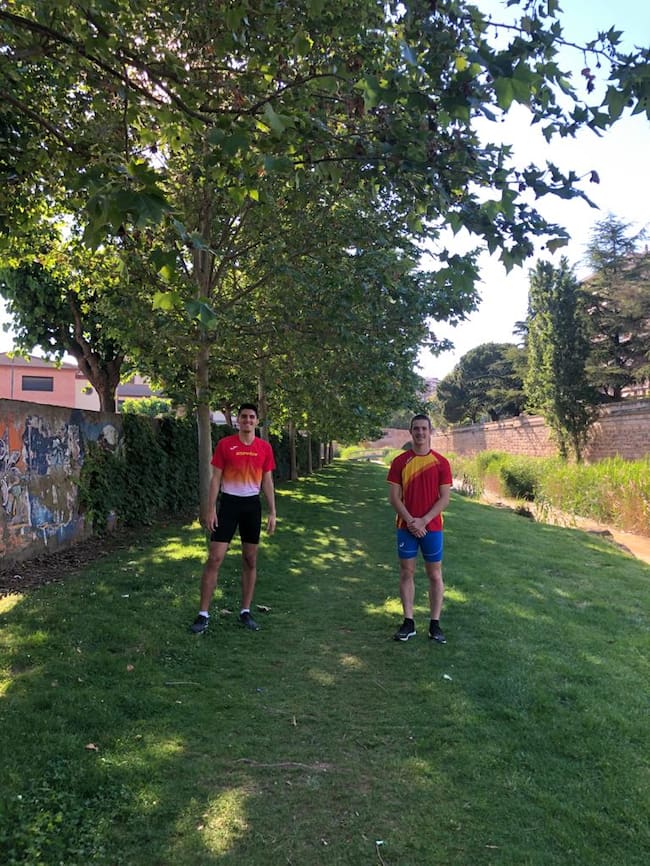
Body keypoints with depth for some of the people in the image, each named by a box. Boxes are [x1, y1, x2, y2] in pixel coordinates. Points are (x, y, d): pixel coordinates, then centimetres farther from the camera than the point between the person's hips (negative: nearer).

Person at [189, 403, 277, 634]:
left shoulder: (265, 448, 3)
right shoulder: (224, 444, -5)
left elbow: (267, 482, 7)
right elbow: (215, 478, -3)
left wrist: (272, 513, 3)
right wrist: (211, 509, -10)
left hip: (252, 505, 3)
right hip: (229, 503, -3)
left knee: (250, 560, 8)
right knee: (214, 558, -6)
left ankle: (245, 612, 20)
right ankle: (203, 614, 2)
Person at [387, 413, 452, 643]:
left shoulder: (441, 462, -2)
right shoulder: (400, 461, 0)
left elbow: (444, 499, -5)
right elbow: (394, 497, -3)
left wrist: (423, 521, -13)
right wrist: (410, 521, -14)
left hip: (432, 528, 0)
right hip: (406, 527, 1)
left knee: (435, 575, 6)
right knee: (407, 573, 6)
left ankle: (435, 624, 15)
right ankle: (408, 622, 16)